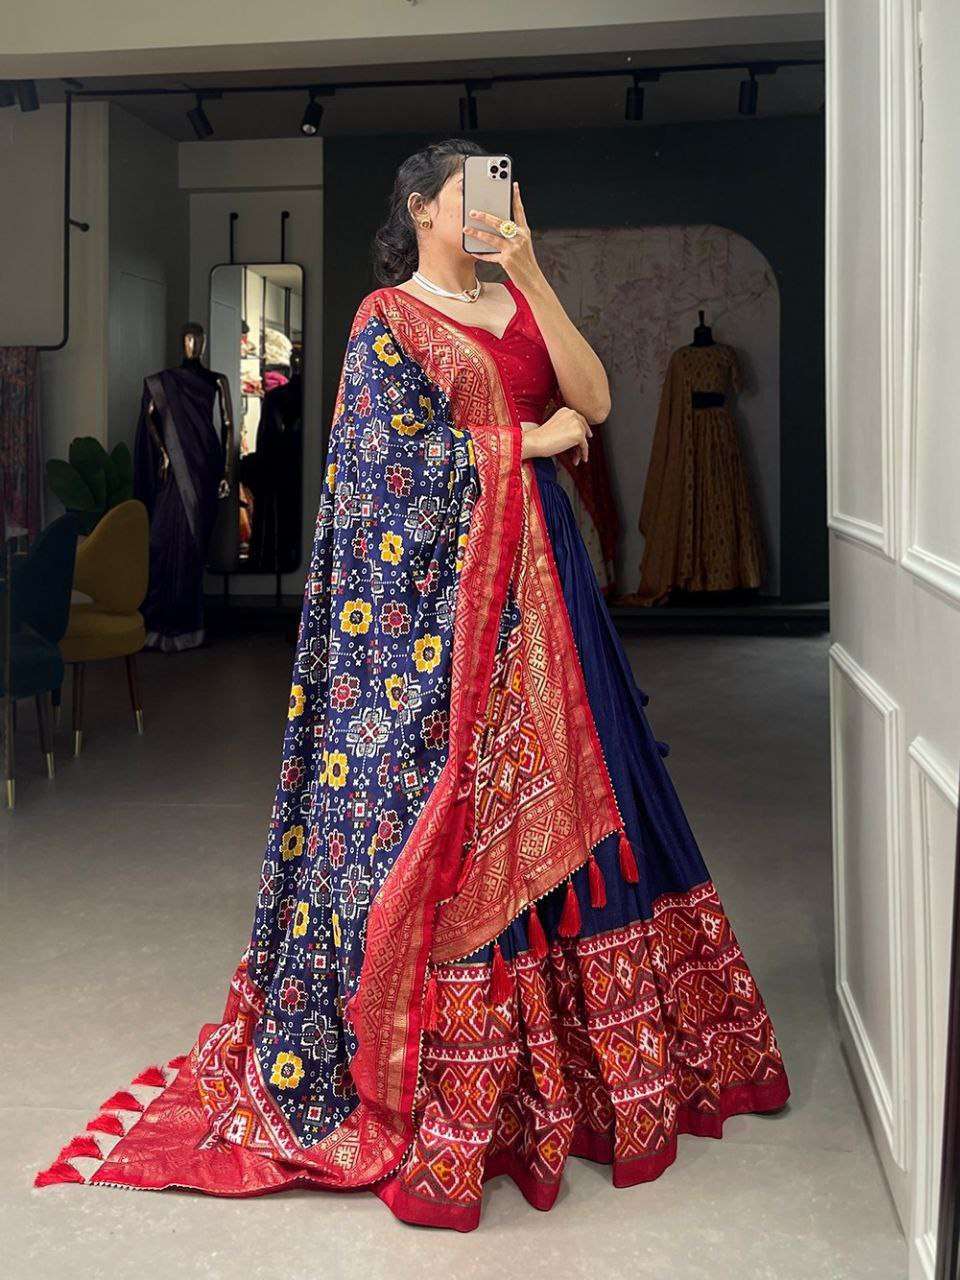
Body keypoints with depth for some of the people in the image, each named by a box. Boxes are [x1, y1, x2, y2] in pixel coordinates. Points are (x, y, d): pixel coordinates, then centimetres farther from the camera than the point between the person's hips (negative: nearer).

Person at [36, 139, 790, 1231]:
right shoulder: (387, 319, 0)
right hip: (432, 592, -6)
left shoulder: (517, 305, 17)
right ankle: (437, 1086, 7)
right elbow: (400, 452, -13)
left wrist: (530, 274, -5)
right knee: (439, 800, -5)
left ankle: (564, 1047, 24)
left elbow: (594, 400, 3)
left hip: (535, 574, 7)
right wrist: (529, 439, -7)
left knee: (551, 792, 9)